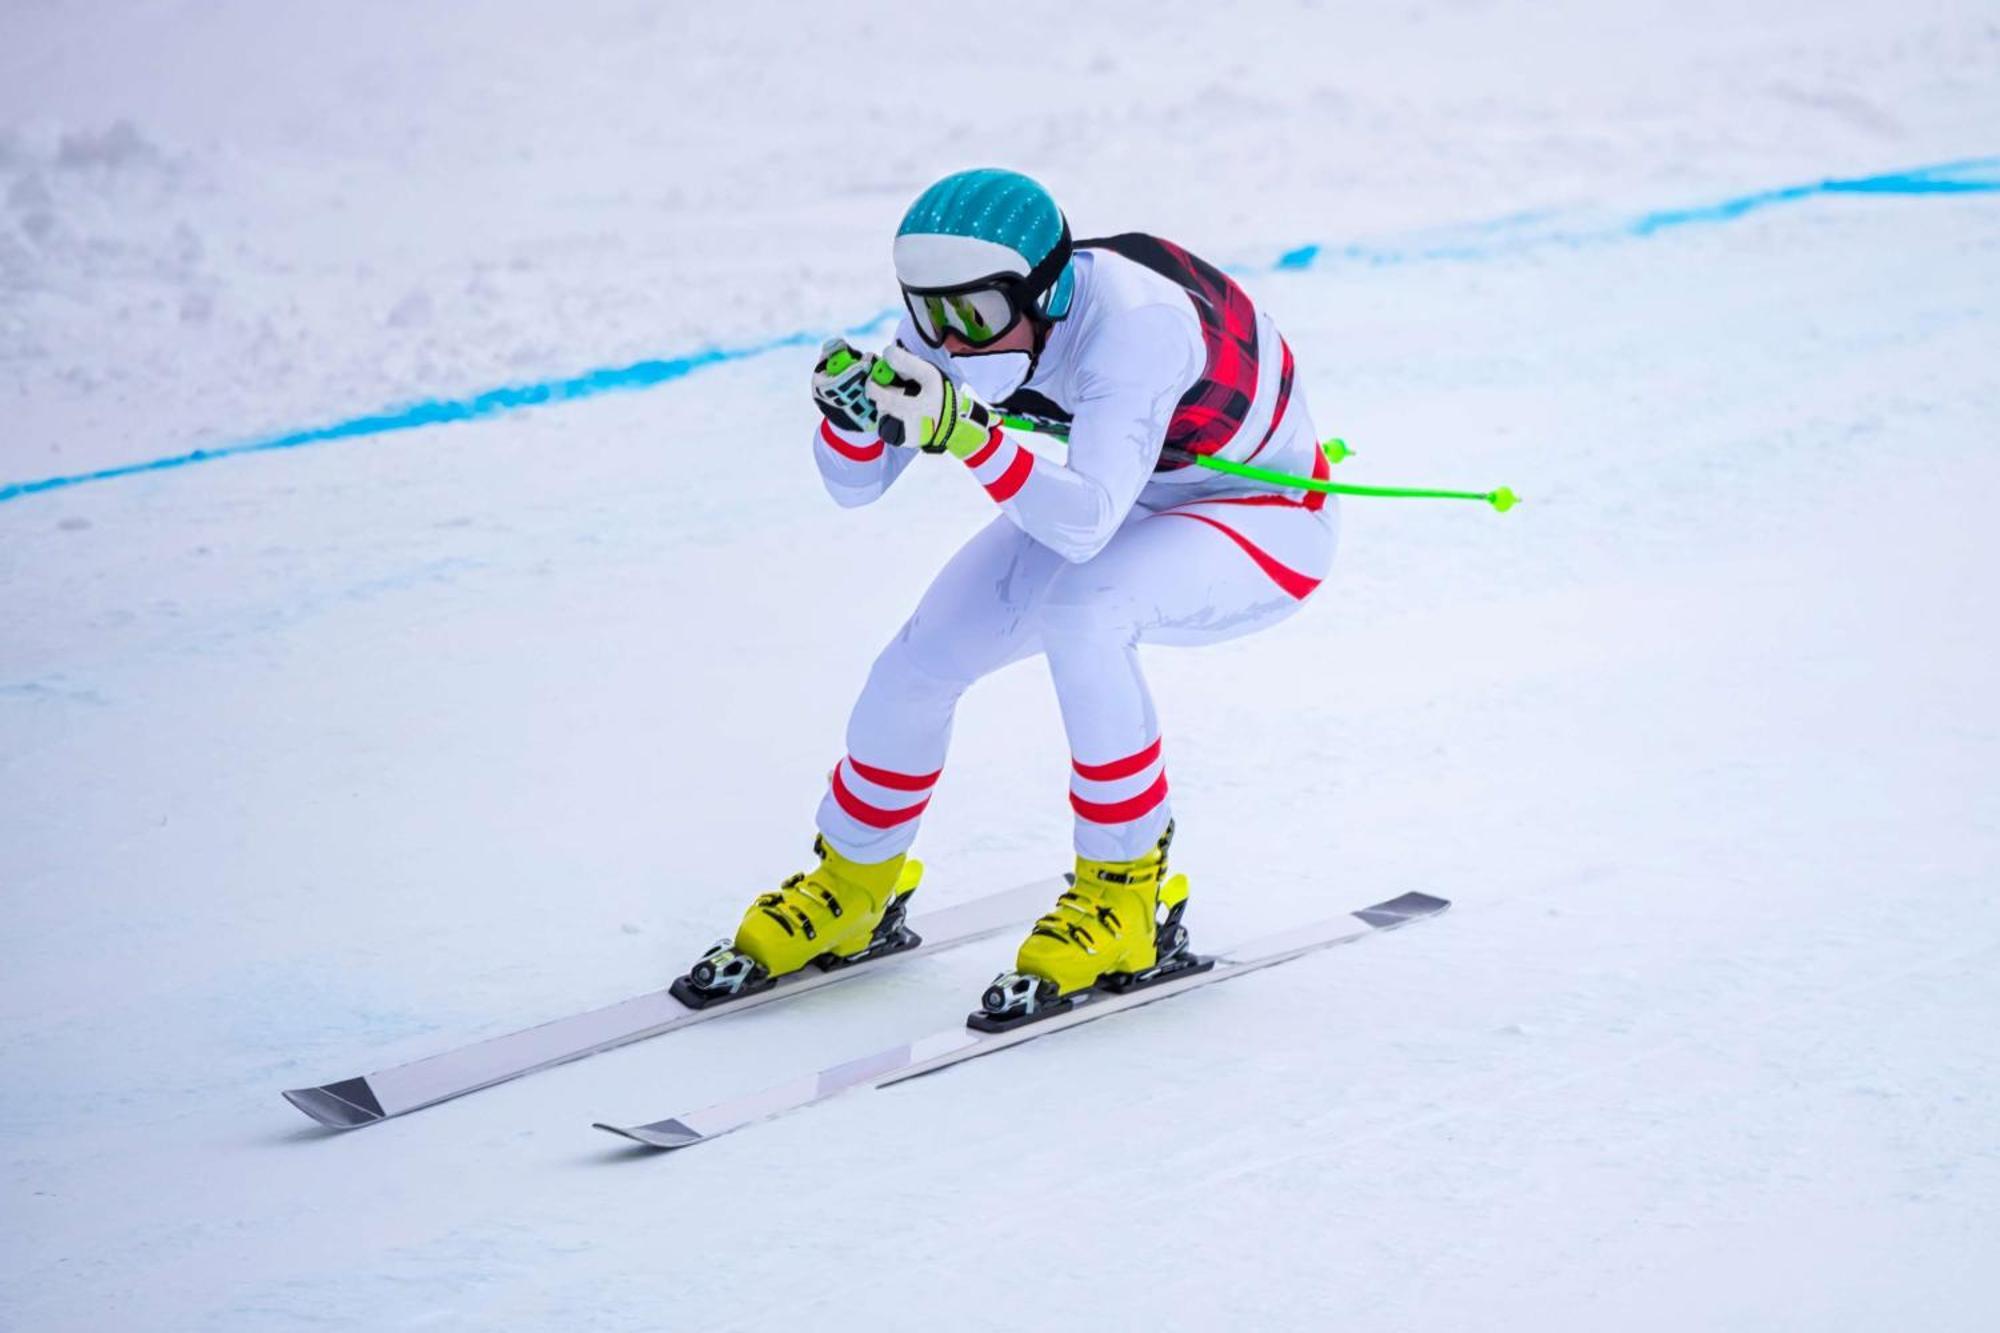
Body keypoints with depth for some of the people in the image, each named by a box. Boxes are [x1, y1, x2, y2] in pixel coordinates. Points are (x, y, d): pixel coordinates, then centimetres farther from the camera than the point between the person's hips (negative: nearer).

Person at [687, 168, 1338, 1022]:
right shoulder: (956, 311, -18)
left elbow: (1086, 526, -46)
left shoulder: (1132, 321, -37)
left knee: (1078, 612, -35)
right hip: (1128, 503, 7)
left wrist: (966, 430, -57)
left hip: (1265, 517, -7)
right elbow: (855, 484, -12)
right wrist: (849, 413, -34)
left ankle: (1131, 895, -17)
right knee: (925, 656, -7)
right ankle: (854, 890, 19)